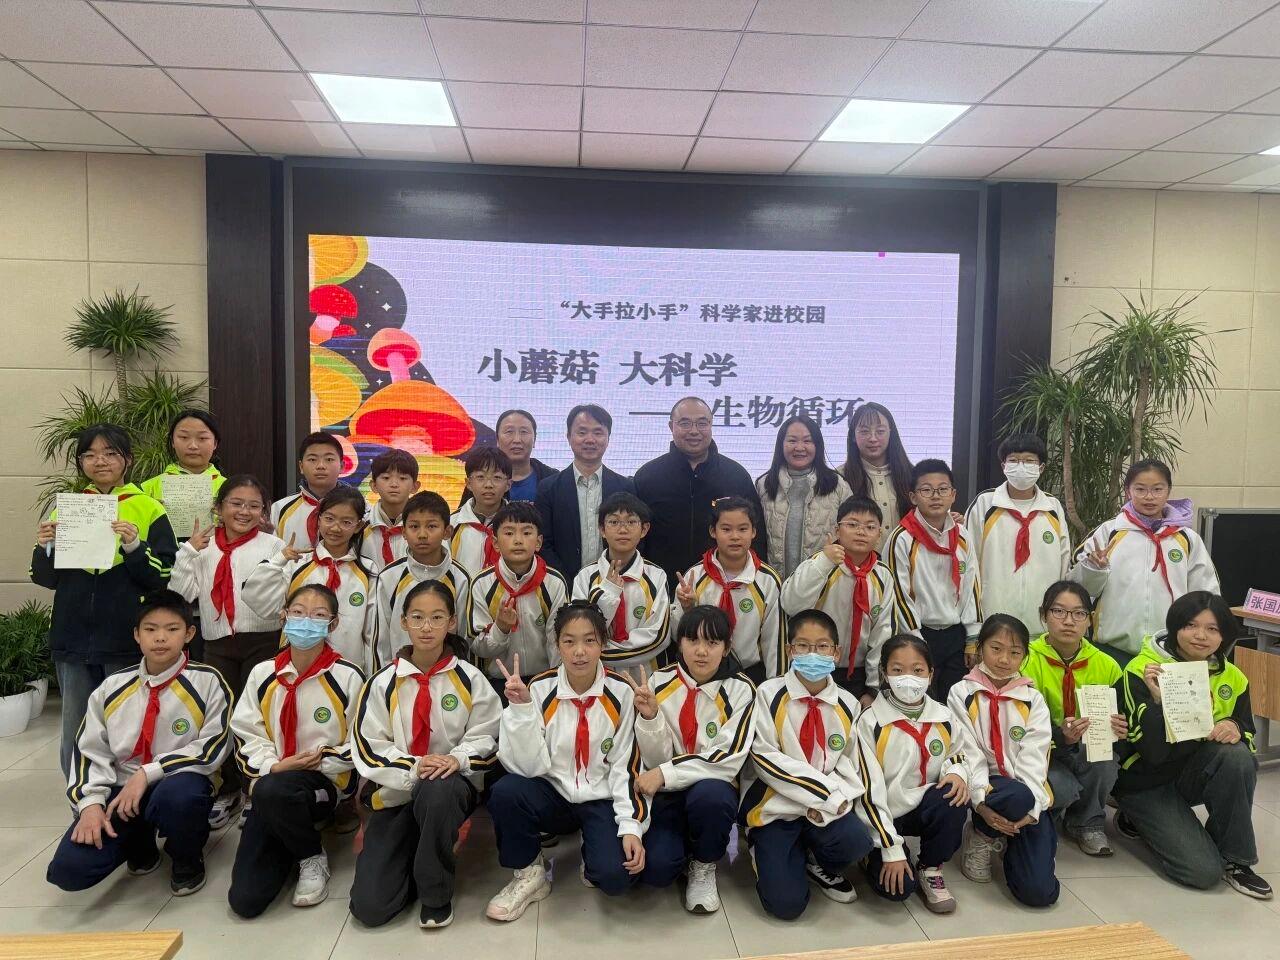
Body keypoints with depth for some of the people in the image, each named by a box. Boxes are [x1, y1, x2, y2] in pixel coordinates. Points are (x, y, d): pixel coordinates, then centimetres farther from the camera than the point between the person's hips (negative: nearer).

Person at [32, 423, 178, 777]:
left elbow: (165, 577, -4)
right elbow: (47, 578, 12)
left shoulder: (148, 509, 0)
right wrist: (46, 548, -6)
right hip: (73, 638, 4)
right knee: (75, 736, 11)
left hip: (126, 641, -3)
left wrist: (134, 546, -18)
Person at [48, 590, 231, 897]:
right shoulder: (113, 688, 5)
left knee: (178, 796, -40)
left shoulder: (207, 682, -6)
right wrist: (91, 802, -9)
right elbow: (90, 751, 7)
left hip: (179, 784, -3)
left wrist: (148, 773, -18)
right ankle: (139, 842, 17)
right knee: (67, 869, -17)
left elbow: (213, 747, -11)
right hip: (121, 790, 4)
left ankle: (187, 858, -4)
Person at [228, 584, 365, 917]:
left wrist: (320, 762, -16)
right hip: (269, 782, 3)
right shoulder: (263, 674, 4)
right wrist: (273, 765, -14)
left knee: (272, 791, -39)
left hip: (325, 782, -3)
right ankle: (286, 850, 24)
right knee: (245, 899, -10)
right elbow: (246, 735, 4)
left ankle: (313, 857, -9)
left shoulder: (347, 677, -6)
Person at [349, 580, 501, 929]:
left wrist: (457, 759, -22)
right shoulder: (383, 682, -3)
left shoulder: (469, 678, -4)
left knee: (437, 792, -40)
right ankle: (413, 861, 21)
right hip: (396, 791, 1)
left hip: (452, 786, -1)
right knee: (369, 907, -12)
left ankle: (436, 892, -14)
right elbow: (369, 747, -5)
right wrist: (412, 768, -21)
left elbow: (487, 737, -2)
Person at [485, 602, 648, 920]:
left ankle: (593, 858, 11)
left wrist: (631, 827, -16)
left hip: (602, 799, -1)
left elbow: (626, 767, -7)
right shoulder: (540, 689, -11)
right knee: (505, 792, -30)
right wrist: (521, 708, -27)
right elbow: (531, 768, -17)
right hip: (553, 795, 1)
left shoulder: (621, 692, -11)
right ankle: (529, 875, -3)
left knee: (615, 875, -27)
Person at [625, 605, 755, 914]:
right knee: (655, 868, -24)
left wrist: (666, 773, -27)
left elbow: (728, 759, -19)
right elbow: (655, 760, -7)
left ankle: (704, 867, -3)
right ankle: (677, 846, 13)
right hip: (666, 794, 1)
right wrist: (649, 716, -25)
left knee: (709, 794, -35)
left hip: (714, 788, 0)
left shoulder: (740, 690, -10)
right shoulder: (659, 682, -5)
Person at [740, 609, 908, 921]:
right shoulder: (769, 695, -8)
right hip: (776, 807, -3)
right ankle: (765, 847, 14)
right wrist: (827, 792, -18)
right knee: (786, 904, -19)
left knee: (856, 840, -29)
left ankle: (820, 864, 7)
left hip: (830, 806, 3)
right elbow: (767, 759, -14)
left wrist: (892, 846, -1)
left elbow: (866, 774, 2)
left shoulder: (847, 705, 2)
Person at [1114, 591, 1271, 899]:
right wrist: (1157, 699, -38)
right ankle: (1141, 820, 9)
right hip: (1146, 783, -5)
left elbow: (1248, 739, 3)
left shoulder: (1233, 678, -2)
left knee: (1238, 757, -28)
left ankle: (1233, 857, -9)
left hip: (1194, 773, 5)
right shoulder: (1141, 671, -18)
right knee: (1204, 871, -20)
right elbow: (1153, 752, -23)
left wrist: (1235, 730, -21)